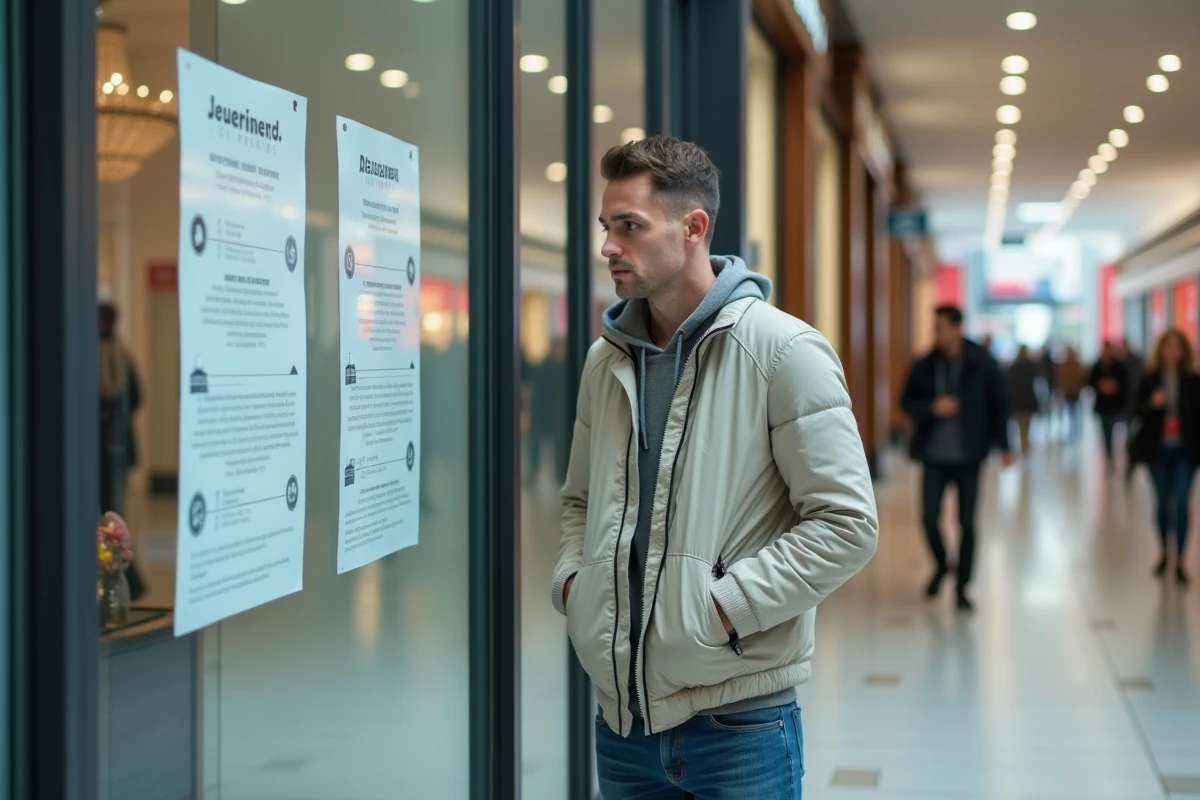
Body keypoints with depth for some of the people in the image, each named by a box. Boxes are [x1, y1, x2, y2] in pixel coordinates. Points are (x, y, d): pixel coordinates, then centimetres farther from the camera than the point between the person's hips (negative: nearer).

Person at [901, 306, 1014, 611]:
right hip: (934, 455, 2)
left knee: (967, 522, 1)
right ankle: (941, 564, 27)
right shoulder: (924, 366, 0)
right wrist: (931, 407, -16)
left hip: (968, 456, -2)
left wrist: (1004, 446, 0)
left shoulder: (982, 365, -5)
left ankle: (961, 587, 14)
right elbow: (907, 402, 5)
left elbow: (999, 404, 1)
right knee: (929, 517, -3)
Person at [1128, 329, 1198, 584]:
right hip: (1159, 449, 1)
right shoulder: (1149, 380, 0)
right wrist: (1152, 404, -22)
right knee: (1162, 502, 11)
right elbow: (1139, 412, -1)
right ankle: (1164, 553, 26)